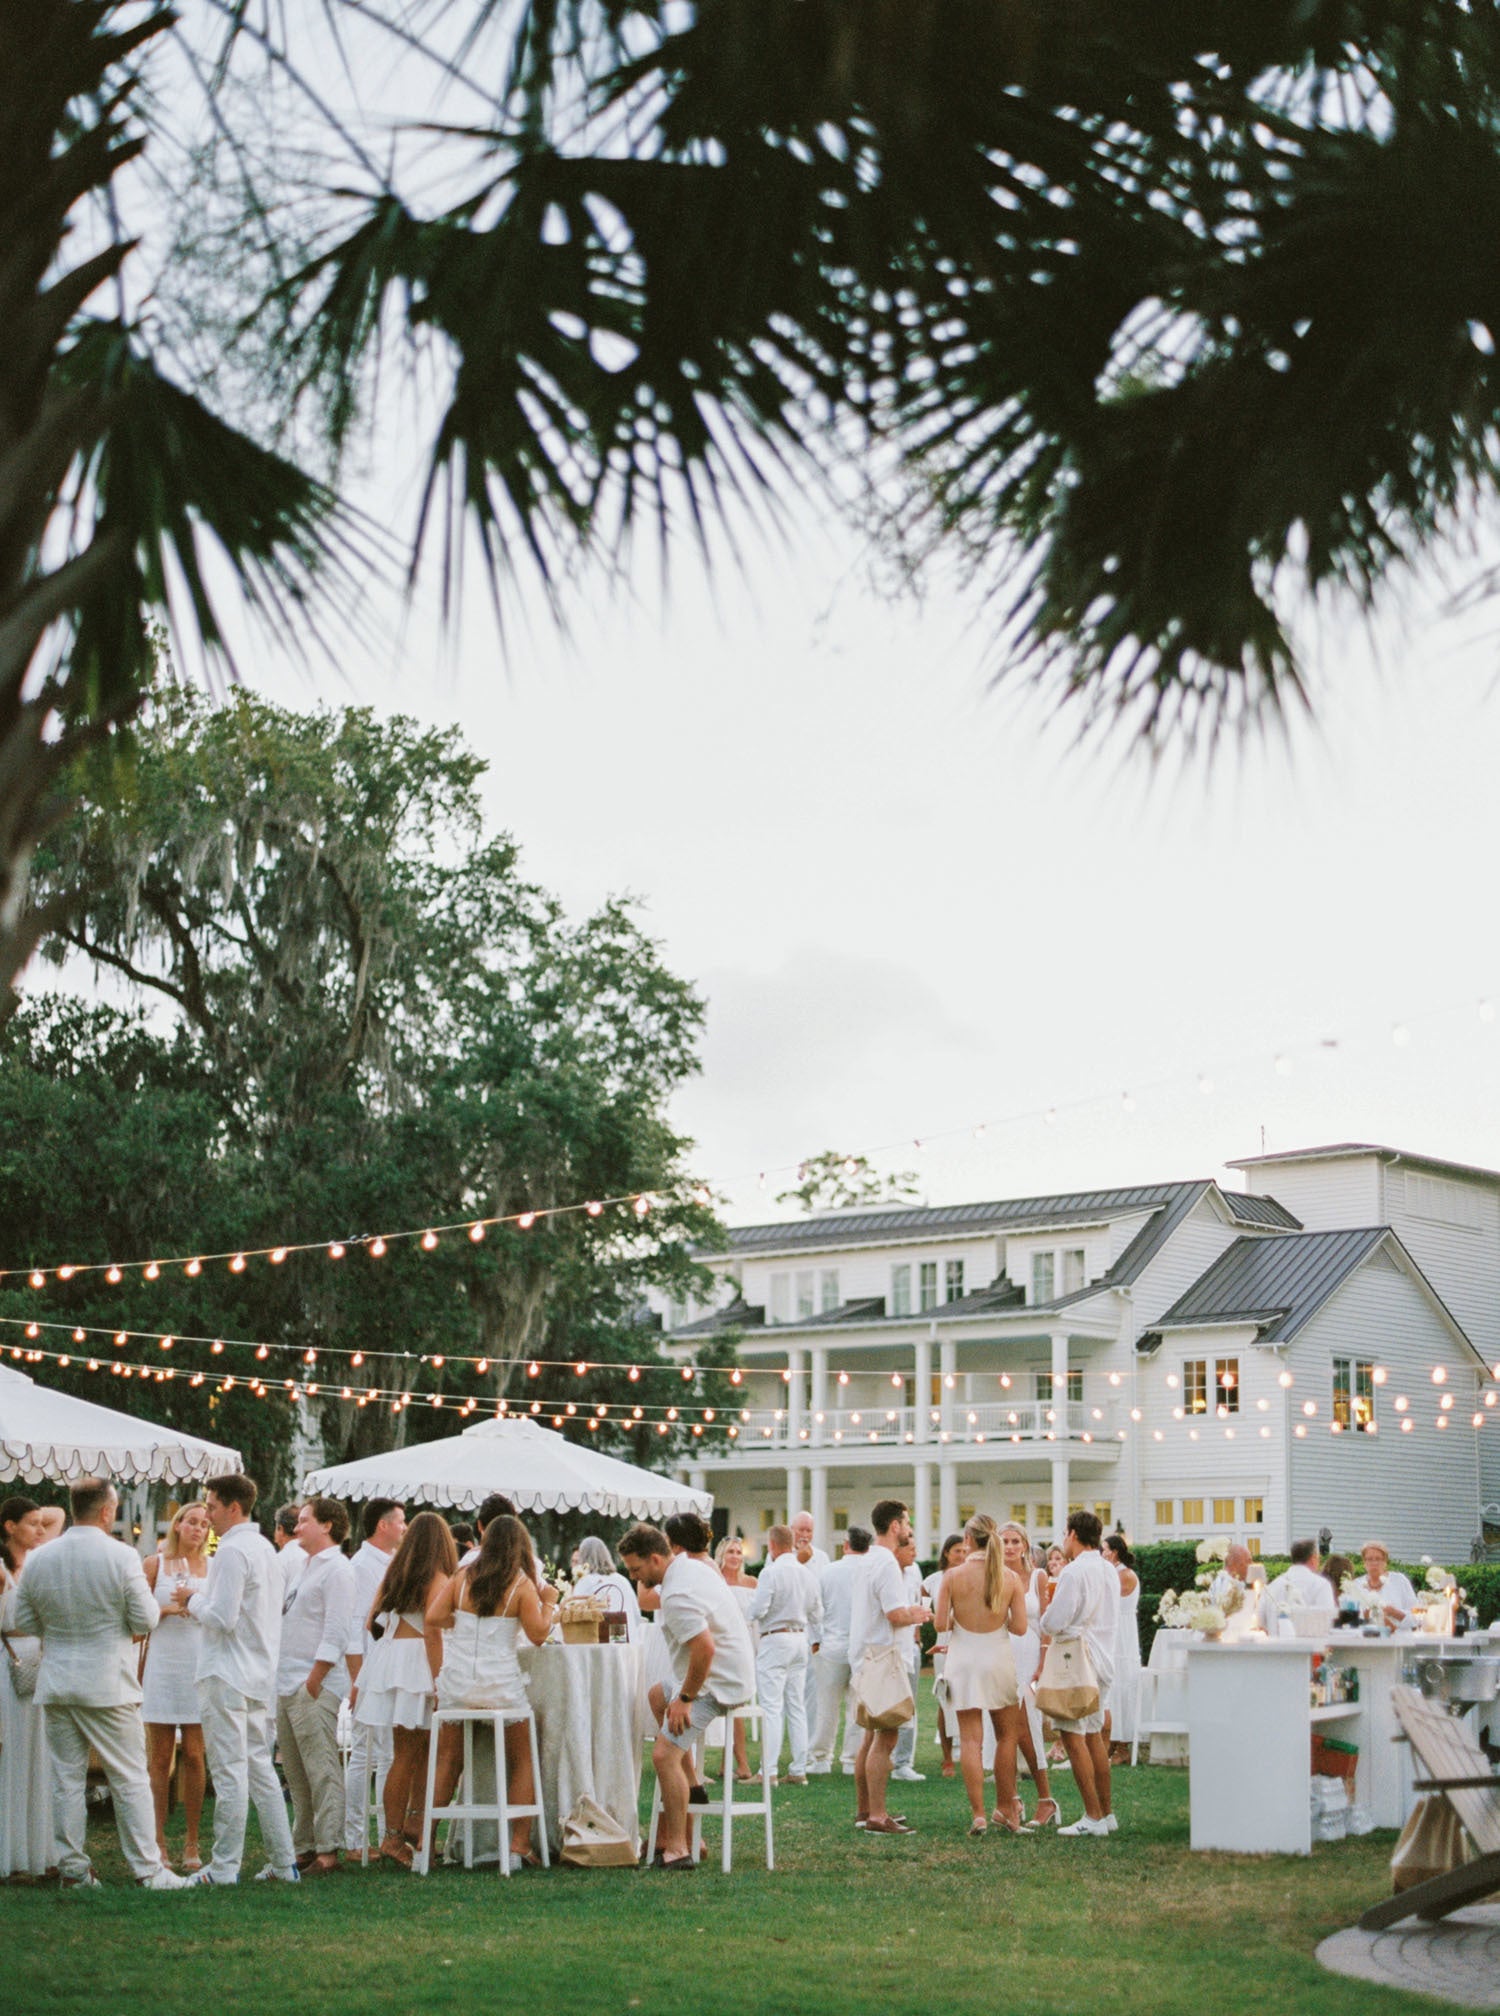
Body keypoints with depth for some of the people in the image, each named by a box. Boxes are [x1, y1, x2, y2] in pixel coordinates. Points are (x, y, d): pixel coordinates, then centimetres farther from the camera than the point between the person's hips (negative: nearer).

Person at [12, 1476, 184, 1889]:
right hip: (109, 1684, -4)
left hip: (57, 1684, 4)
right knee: (130, 1778, 2)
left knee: (66, 1778, 9)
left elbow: (22, 1623, 9)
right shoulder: (122, 1556, -12)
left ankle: (74, 1868, 11)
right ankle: (147, 1869, 3)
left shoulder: (39, 1558, 1)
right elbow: (146, 1621, -10)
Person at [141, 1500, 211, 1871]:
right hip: (162, 1663, -1)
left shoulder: (213, 1568, 9)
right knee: (159, 1757, 1)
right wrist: (166, 1609, -9)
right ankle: (158, 1842, 5)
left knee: (194, 1756, 0)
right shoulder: (155, 1564, 7)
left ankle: (192, 1844, 5)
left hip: (200, 1667, 1)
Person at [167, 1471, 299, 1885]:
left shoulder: (232, 1552, -15)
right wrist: (201, 1605, 16)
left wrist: (193, 1601, -3)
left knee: (229, 1773, -5)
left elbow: (223, 1618, -20)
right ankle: (283, 1862, 14)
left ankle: (224, 1867, -1)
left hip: (227, 1675, -9)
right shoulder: (265, 1548, 14)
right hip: (260, 1675, 9)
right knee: (260, 1767, 13)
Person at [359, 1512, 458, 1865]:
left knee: (422, 1749, 12)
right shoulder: (437, 1580, -5)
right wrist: (439, 1681, -14)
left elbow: (370, 1623, 18)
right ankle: (395, 1836, -3)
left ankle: (413, 1824, 10)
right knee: (407, 1754, -4)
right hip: (414, 1665, -7)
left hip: (385, 1657, 7)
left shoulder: (393, 1572, 14)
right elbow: (432, 1632, -14)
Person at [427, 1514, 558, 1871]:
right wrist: (549, 1602, 9)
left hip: (456, 1681, 3)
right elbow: (538, 1634, -6)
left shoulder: (462, 1577, 5)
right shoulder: (522, 1585, -4)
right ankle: (519, 1846, 5)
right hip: (501, 1685, -3)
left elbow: (433, 1617, -1)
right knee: (521, 1762, 13)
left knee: (448, 1761, 15)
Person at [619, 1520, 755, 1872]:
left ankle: (677, 1849, -21)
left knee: (664, 1753, -18)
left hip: (716, 1685, -11)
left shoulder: (677, 1595, -25)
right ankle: (689, 1785, 26)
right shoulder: (692, 1565, 8)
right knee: (657, 1696, 33)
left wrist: (686, 1697, -22)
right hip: (734, 1672, 11)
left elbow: (705, 1647, -33)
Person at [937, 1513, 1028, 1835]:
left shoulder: (953, 1577, -8)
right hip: (998, 1660, 1)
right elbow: (1020, 1627, -6)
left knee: (970, 1739, 2)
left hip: (963, 1661, -1)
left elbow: (941, 1624, -8)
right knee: (1006, 1735, 16)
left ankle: (978, 1815, -2)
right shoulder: (1010, 1578, -6)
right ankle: (1005, 1807, 20)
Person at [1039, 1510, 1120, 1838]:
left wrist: (1045, 1614, 5)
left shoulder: (1074, 1572, -16)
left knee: (1073, 1736, -6)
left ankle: (1094, 1817, -9)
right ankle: (1106, 1813, 18)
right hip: (1103, 1660, 9)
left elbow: (1053, 1623, -18)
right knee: (1093, 1735, 15)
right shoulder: (1109, 1571, 12)